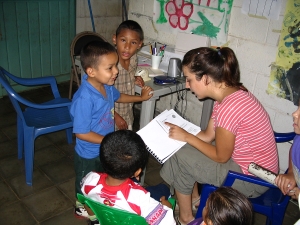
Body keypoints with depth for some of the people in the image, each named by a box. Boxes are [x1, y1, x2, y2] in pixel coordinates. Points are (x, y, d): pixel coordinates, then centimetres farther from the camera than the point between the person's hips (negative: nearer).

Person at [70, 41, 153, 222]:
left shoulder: (106, 86, -13)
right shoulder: (85, 98, -38)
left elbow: (117, 96, 12)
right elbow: (81, 133, -32)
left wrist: (140, 97, 10)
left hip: (105, 150, 7)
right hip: (89, 154, -7)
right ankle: (82, 208, 51)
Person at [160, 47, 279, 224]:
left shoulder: (229, 107, -31)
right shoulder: (229, 93, -3)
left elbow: (221, 157, -19)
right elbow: (208, 136, 3)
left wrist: (186, 137, -11)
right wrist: (175, 129, -2)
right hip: (245, 159, 9)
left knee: (180, 158, -8)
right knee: (182, 147, 9)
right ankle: (194, 199, 30)